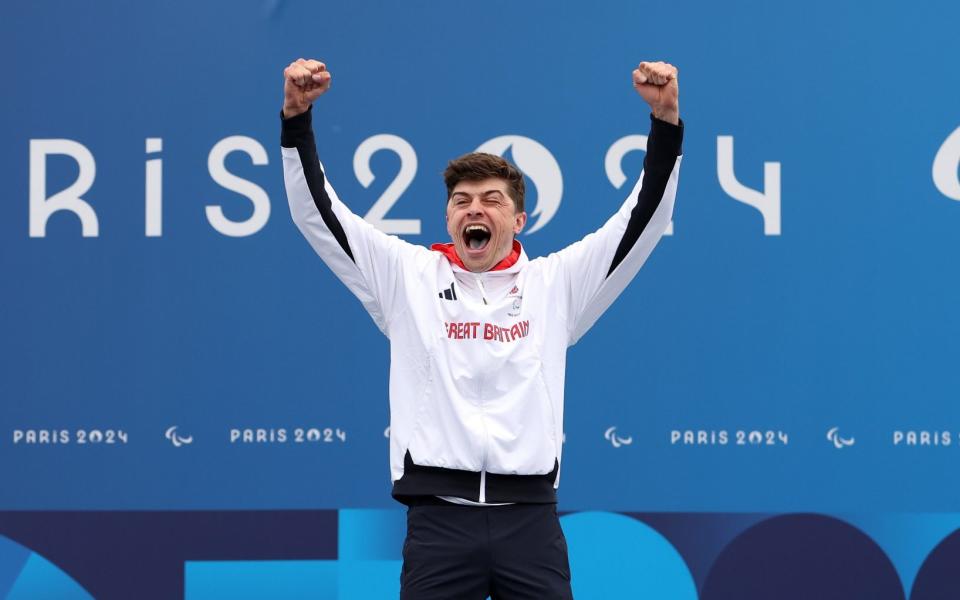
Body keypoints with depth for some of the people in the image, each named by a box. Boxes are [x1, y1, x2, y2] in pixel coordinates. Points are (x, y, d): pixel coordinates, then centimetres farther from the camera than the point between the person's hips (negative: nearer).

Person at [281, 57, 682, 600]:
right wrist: (297, 118, -5)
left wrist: (666, 123, -6)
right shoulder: (408, 276, 10)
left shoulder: (555, 284, 10)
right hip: (438, 516, 0)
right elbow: (318, 213, 7)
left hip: (531, 517, 1)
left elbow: (643, 218, 6)